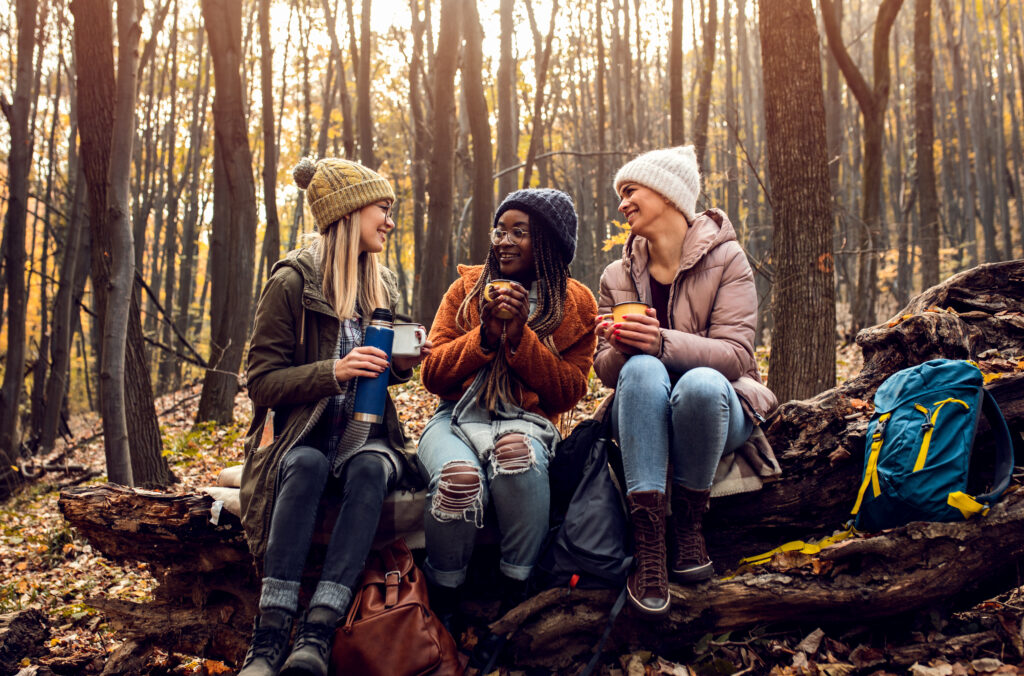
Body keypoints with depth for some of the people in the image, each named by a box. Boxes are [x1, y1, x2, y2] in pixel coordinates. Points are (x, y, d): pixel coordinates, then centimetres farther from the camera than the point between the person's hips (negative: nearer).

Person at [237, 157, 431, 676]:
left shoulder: (380, 284, 13)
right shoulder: (292, 282, -4)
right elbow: (262, 381, -7)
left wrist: (400, 366, 0)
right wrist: (332, 371, -22)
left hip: (364, 434, 3)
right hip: (301, 436, -3)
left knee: (370, 467, -32)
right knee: (306, 466, -37)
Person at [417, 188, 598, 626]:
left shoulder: (576, 306, 9)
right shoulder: (468, 287, 11)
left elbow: (568, 393, 1)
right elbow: (432, 375, 7)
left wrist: (521, 337, -10)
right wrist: (485, 335, -9)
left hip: (524, 421, 0)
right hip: (457, 418, 1)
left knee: (518, 456, -39)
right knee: (460, 477, -36)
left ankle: (516, 601, -24)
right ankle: (441, 605, -13)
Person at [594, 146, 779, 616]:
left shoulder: (725, 260, -4)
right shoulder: (617, 277, 8)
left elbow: (735, 355, -15)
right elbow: (605, 370, 4)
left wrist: (663, 341, -32)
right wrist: (621, 349, -20)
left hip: (715, 406, -2)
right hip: (643, 415, 2)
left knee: (700, 382, -38)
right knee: (641, 368, -33)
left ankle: (689, 523, -16)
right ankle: (648, 540, -39)